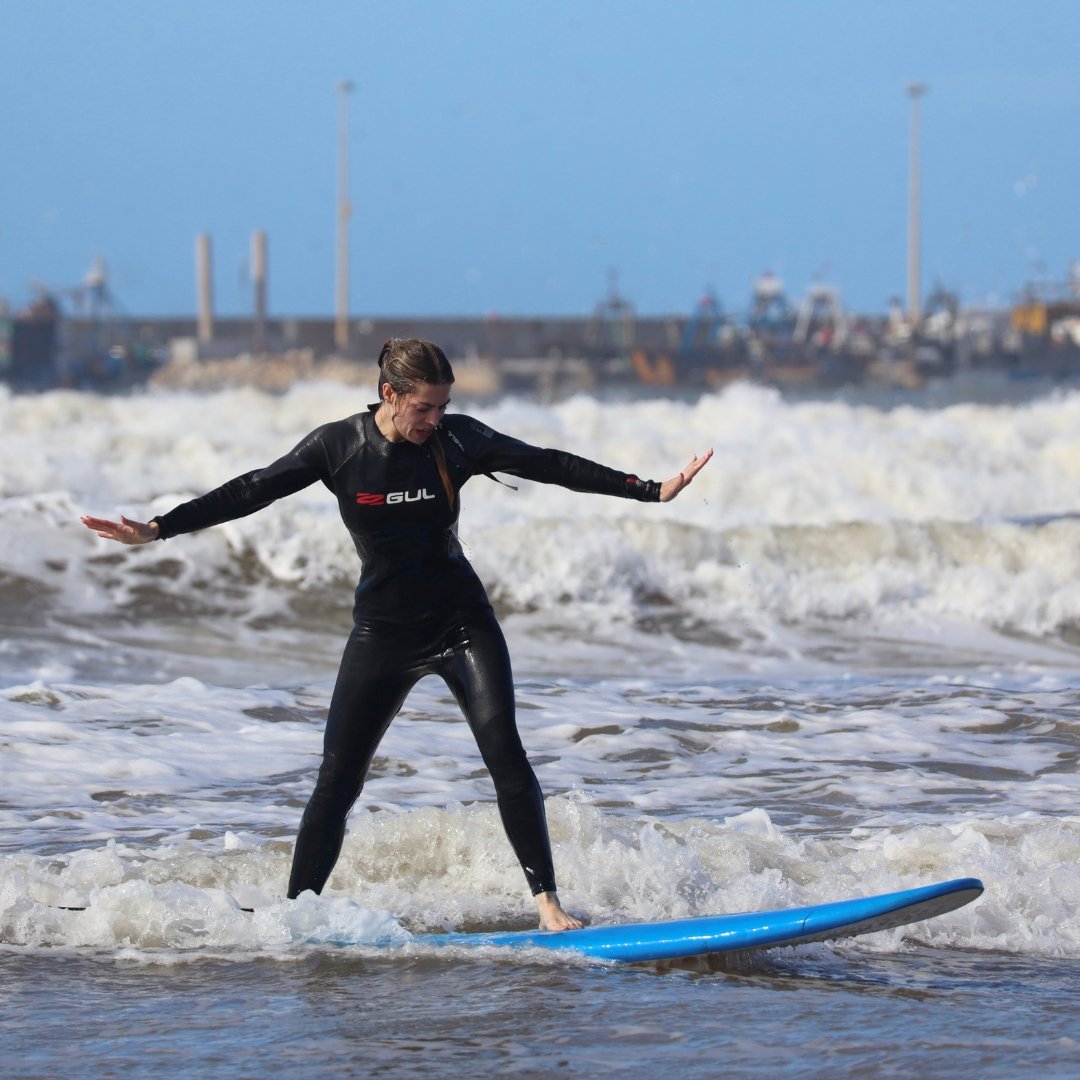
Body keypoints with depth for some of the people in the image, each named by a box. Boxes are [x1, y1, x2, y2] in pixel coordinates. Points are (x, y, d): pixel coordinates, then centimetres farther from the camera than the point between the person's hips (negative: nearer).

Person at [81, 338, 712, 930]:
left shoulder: (457, 439, -7)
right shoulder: (339, 446, -8)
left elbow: (549, 466, -3)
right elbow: (251, 492, -5)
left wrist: (653, 491, -4)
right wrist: (159, 529, -10)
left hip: (461, 623, 0)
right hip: (383, 632, 0)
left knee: (504, 752, -17)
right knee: (337, 781, -1)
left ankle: (548, 903, -15)